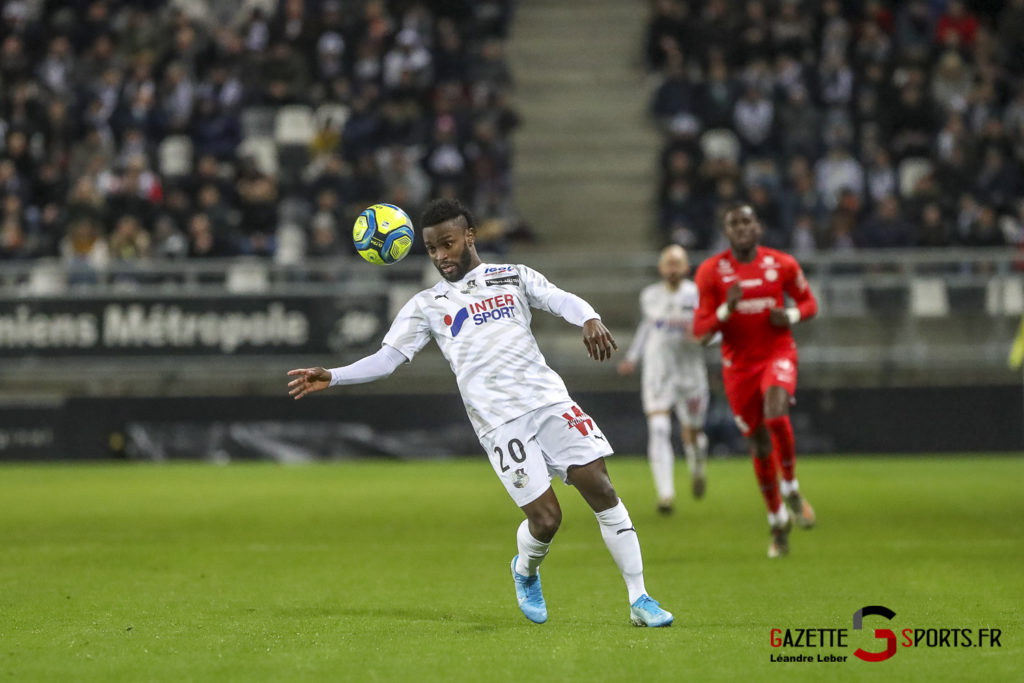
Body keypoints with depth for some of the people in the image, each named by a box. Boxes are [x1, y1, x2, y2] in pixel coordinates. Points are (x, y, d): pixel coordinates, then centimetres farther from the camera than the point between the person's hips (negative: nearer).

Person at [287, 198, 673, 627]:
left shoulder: (512, 278, 14)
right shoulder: (427, 306, 14)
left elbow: (560, 300, -1)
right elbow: (386, 358, 9)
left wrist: (589, 319, -24)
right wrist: (331, 378, -5)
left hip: (549, 399, 1)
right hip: (499, 423, -1)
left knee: (599, 487, -10)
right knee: (544, 517, -11)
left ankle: (639, 600, -1)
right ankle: (526, 571, 25)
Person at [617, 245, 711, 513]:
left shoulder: (697, 295, -6)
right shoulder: (650, 296, 3)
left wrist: (702, 336, -23)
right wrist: (632, 357, 22)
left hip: (690, 373, -1)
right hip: (657, 373, 1)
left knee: (692, 435, 11)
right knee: (658, 430, -16)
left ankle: (697, 469, 46)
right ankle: (665, 495, -18)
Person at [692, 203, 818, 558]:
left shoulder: (782, 264, -3)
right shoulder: (711, 271, -5)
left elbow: (808, 302, 11)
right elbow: (700, 327, -5)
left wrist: (791, 315, -12)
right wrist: (726, 309, -24)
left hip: (777, 352, -1)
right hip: (738, 363, 1)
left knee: (775, 414, -30)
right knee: (759, 446, 7)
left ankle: (791, 489, -7)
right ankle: (778, 520, 24)